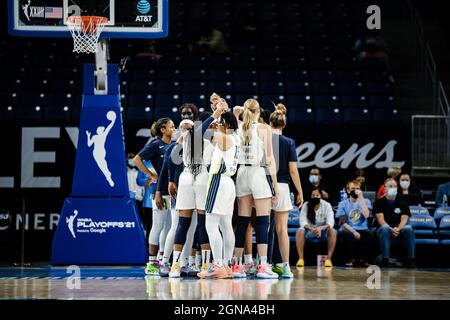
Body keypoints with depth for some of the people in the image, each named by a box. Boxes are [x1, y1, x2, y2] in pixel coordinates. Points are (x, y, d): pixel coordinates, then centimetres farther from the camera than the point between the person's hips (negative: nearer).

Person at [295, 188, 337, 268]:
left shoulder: (326, 205, -9)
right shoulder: (306, 205, -8)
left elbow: (330, 222, -19)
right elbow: (303, 221, -17)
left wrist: (321, 228, -39)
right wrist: (311, 229, -38)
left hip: (323, 230, 0)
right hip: (309, 230, 0)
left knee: (333, 231, -31)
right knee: (300, 231, -32)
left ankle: (328, 258, -27)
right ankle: (301, 258, -29)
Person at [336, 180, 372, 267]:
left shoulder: (365, 201, 9)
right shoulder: (343, 204, 6)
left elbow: (366, 215, -12)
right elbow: (343, 222, -3)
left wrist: (361, 198, -12)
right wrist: (354, 232, -20)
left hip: (361, 229, 1)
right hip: (348, 230, -1)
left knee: (367, 234, -34)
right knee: (348, 235, -36)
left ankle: (363, 259, -15)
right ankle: (349, 259, -16)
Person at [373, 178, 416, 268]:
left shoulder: (402, 203, 8)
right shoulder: (379, 202, 2)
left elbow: (404, 219, -5)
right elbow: (380, 220, -10)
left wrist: (398, 229, -27)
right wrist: (391, 229, -28)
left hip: (399, 230, 2)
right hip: (384, 230, -2)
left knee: (408, 228, -29)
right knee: (385, 227, -36)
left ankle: (411, 259, -27)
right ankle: (385, 259, -37)